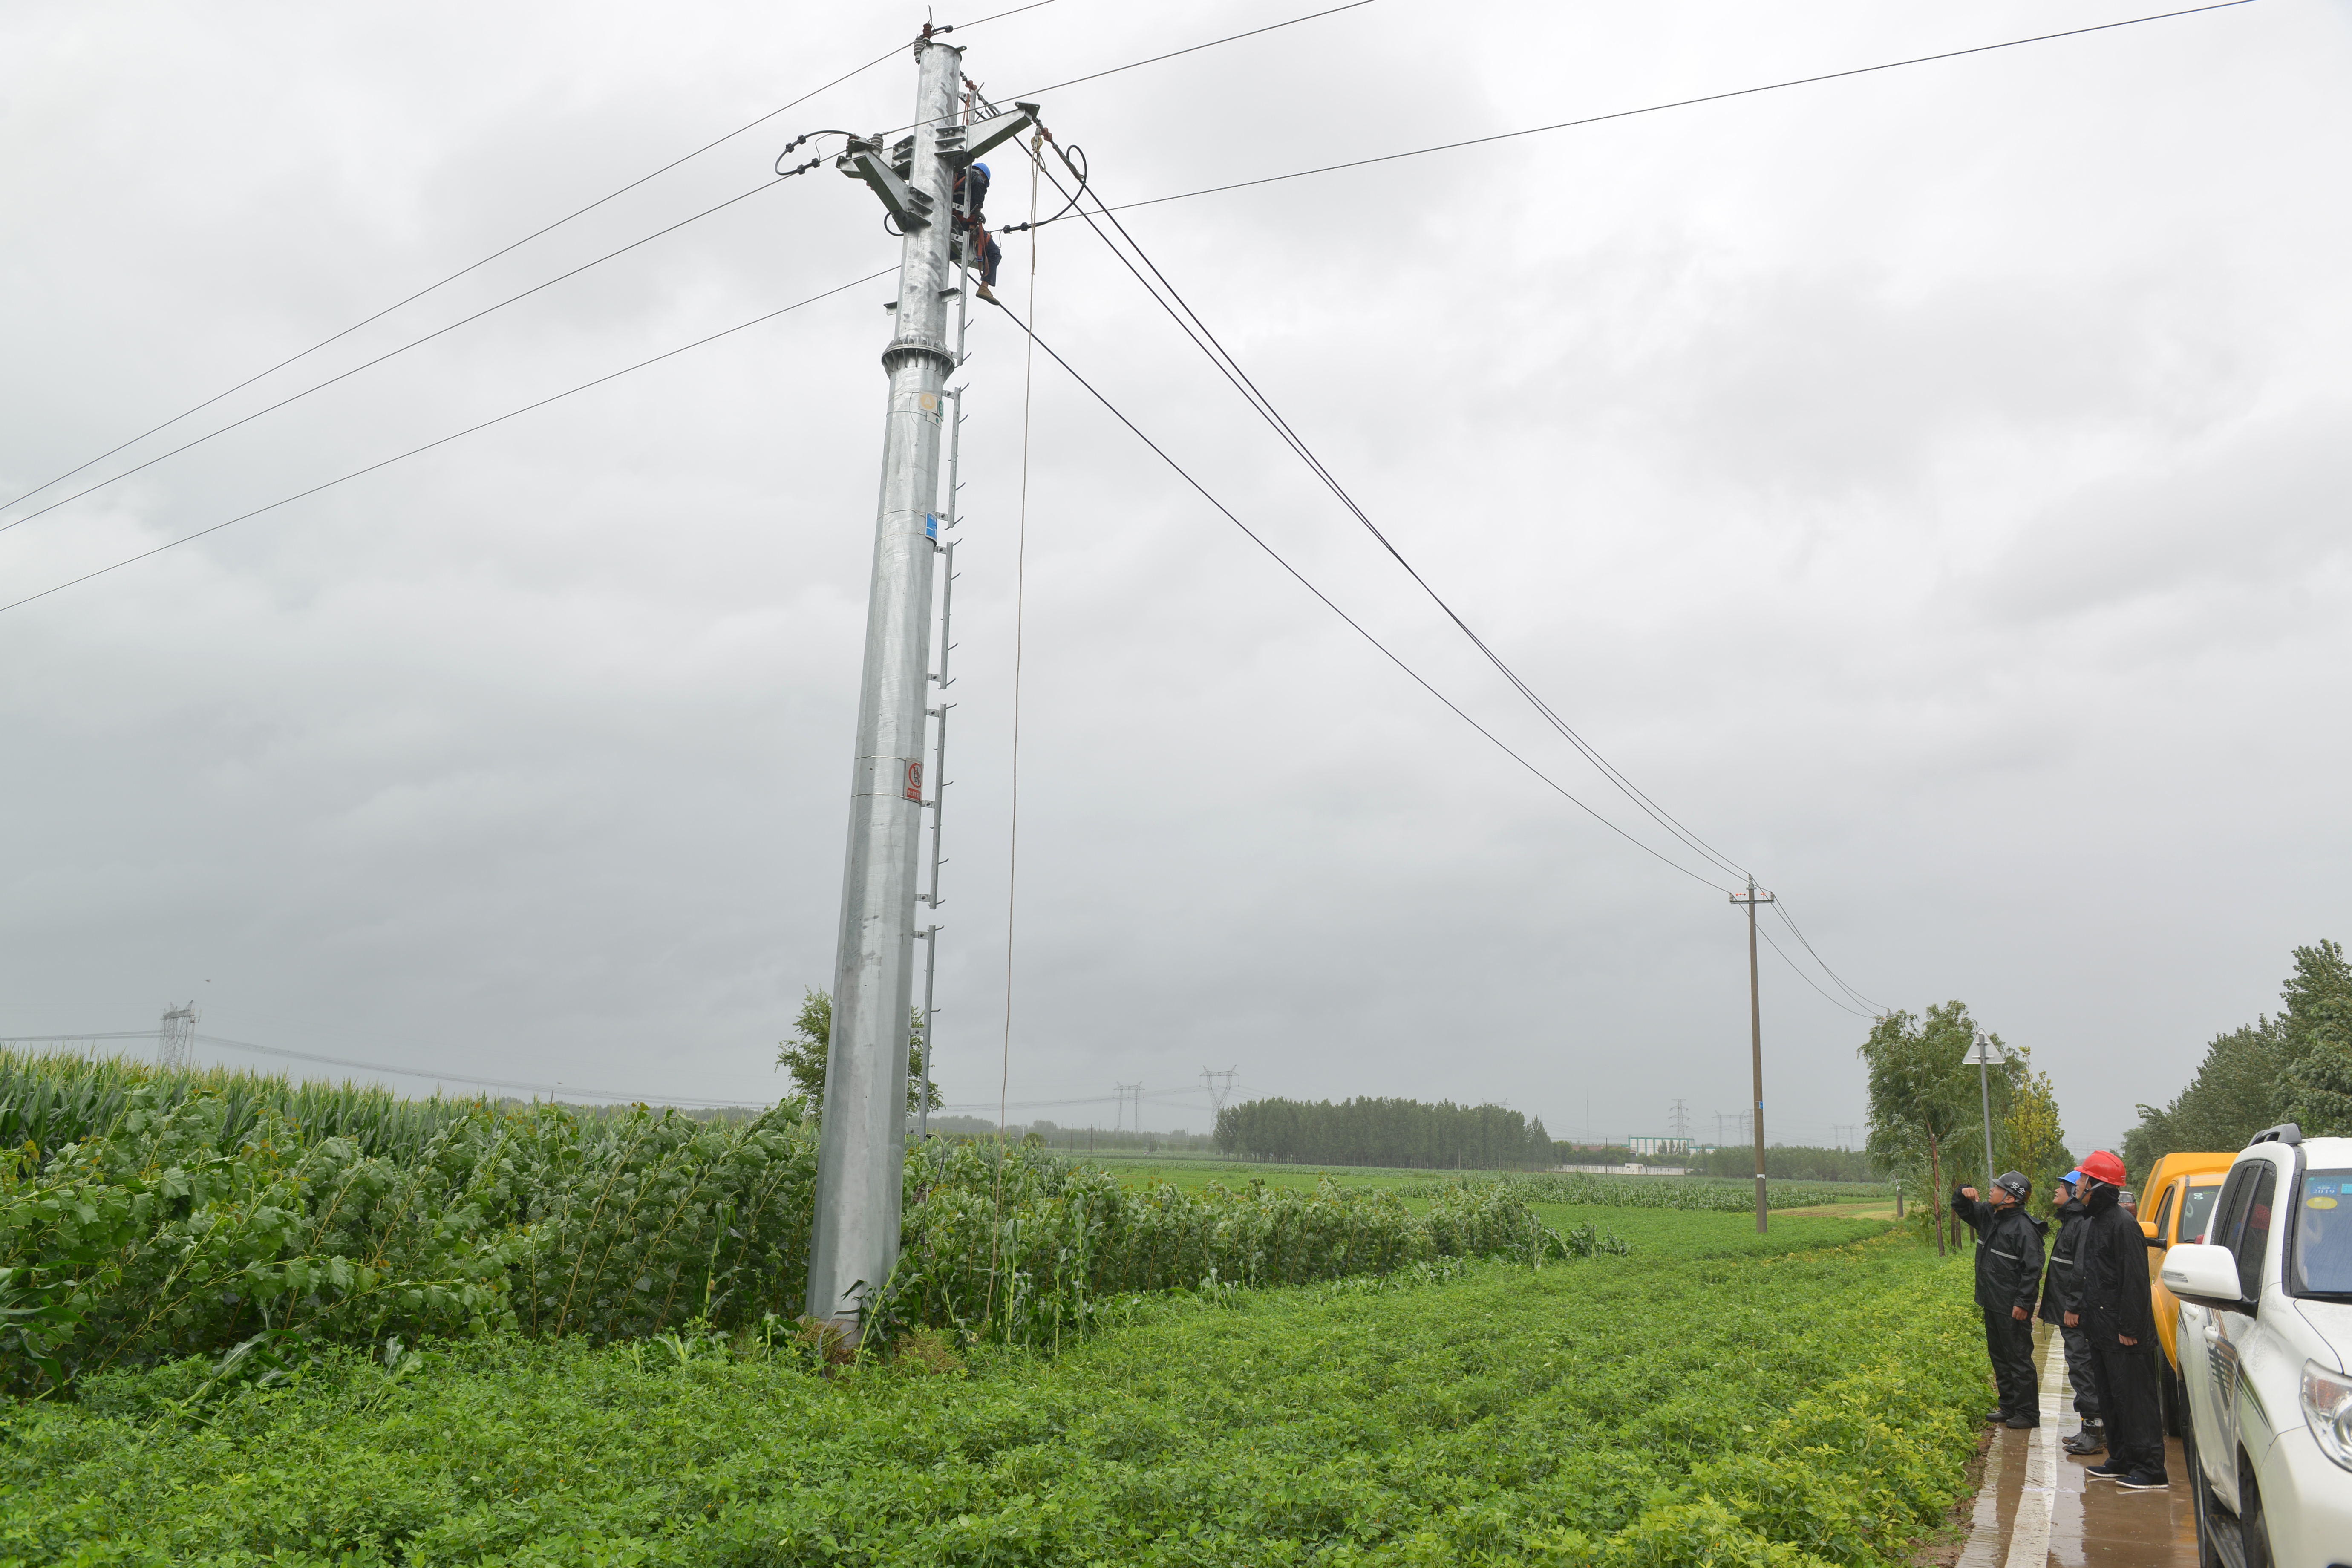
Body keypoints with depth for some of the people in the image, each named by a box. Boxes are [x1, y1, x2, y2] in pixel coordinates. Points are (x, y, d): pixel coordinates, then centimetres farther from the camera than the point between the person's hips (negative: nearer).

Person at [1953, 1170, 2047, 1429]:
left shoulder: (2023, 1227, -19)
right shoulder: (1988, 1216, 6)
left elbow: (2032, 1269, -20)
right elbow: (1961, 1210, 23)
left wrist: (2023, 1303, -21)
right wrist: (1964, 1195, 0)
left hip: (2012, 1308, -9)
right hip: (1992, 1302, 9)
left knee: (2019, 1359, 0)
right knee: (1999, 1357, 17)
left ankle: (2028, 1413, 11)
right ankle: (2009, 1407, 28)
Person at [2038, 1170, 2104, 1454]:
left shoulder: (2082, 1224, -18)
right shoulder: (2070, 1222, 16)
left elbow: (2083, 1271, -24)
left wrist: (2073, 1308, -22)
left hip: (2078, 1316, -11)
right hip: (2070, 1312, 11)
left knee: (2082, 1367, -8)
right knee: (2081, 1367, 14)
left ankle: (2094, 1429, -4)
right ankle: (2093, 1428, 20)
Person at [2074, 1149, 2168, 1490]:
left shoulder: (2123, 1224, -16)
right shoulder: (2092, 1223, 15)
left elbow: (2135, 1280, -19)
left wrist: (2129, 1327, -20)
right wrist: (2080, 1309, 18)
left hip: (2124, 1334, -10)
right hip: (2101, 1330, 10)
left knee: (2135, 1398, -5)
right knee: (2110, 1399, 16)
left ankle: (2149, 1468, -1)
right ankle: (2121, 1460, 24)